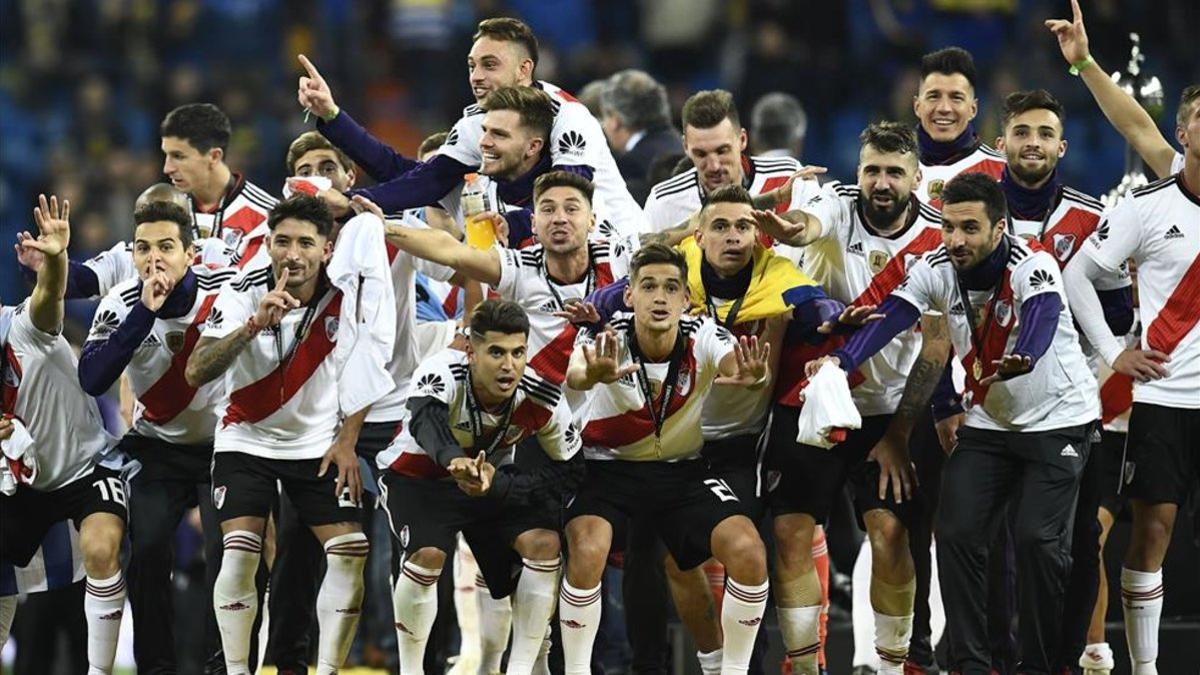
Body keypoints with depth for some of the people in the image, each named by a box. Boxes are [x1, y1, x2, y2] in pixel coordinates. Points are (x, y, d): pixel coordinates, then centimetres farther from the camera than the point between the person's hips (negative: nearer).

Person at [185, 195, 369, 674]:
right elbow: (195, 373, -29)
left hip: (317, 444, 3)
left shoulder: (346, 298, -12)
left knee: (350, 553, -9)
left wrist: (347, 443, -3)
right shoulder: (243, 293, -18)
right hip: (246, 439, -2)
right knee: (240, 553, -19)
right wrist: (254, 325, -41)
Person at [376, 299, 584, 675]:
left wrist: (497, 485, -28)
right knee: (428, 554, -29)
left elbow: (570, 471, -13)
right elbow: (425, 420, -54)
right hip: (418, 476, -4)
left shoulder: (542, 400, -22)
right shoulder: (443, 372, -33)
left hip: (494, 477, 4)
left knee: (544, 543, -18)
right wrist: (454, 459, -76)